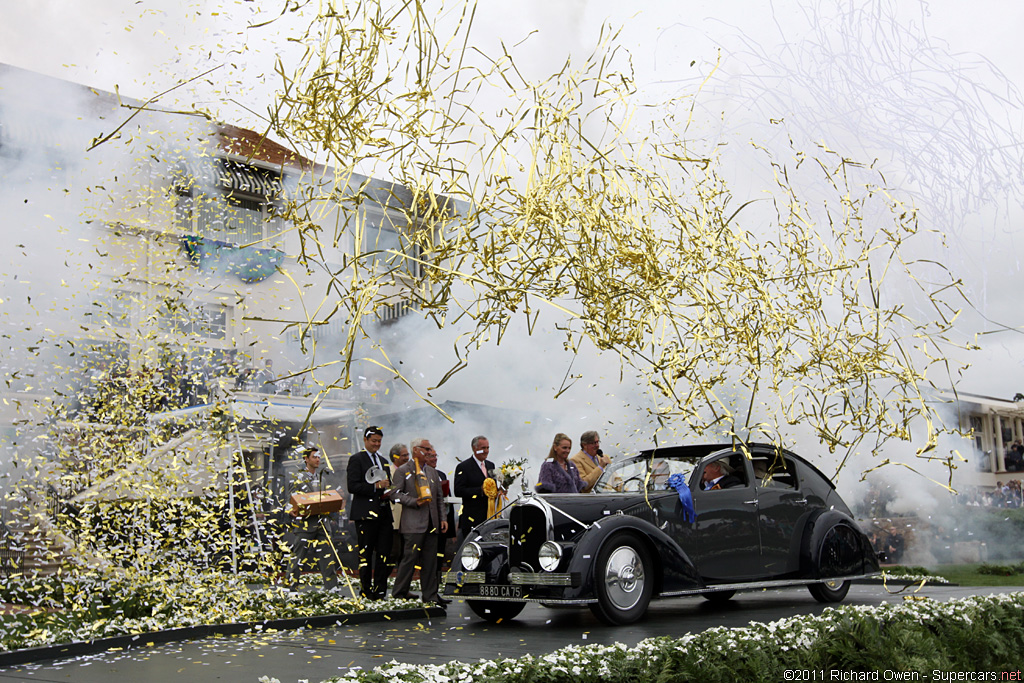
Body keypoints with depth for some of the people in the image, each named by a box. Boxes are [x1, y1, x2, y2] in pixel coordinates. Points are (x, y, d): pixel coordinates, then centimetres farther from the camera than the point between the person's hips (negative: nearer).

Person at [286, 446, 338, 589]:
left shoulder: (322, 477, 18)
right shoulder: (299, 477, 3)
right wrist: (293, 511, -18)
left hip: (321, 522, 5)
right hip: (304, 523, -5)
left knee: (326, 554, 2)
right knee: (299, 554, -3)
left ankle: (332, 585, 5)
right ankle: (292, 584, 7)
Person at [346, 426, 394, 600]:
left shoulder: (383, 461, 21)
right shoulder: (356, 459, -2)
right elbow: (352, 486, -13)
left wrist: (389, 491, 6)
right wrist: (375, 486, -19)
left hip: (383, 513, 7)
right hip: (365, 514, -7)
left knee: (385, 554, 2)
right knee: (365, 554, 0)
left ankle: (380, 591, 8)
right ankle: (366, 592, 7)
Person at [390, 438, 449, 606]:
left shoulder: (432, 472, 20)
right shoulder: (403, 471, 0)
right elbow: (395, 493, -6)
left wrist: (443, 518, 11)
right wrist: (414, 502, -17)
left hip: (432, 523, 6)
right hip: (414, 523, -6)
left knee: (430, 560, 7)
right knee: (410, 557, -7)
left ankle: (430, 595, 13)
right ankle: (399, 592, 5)